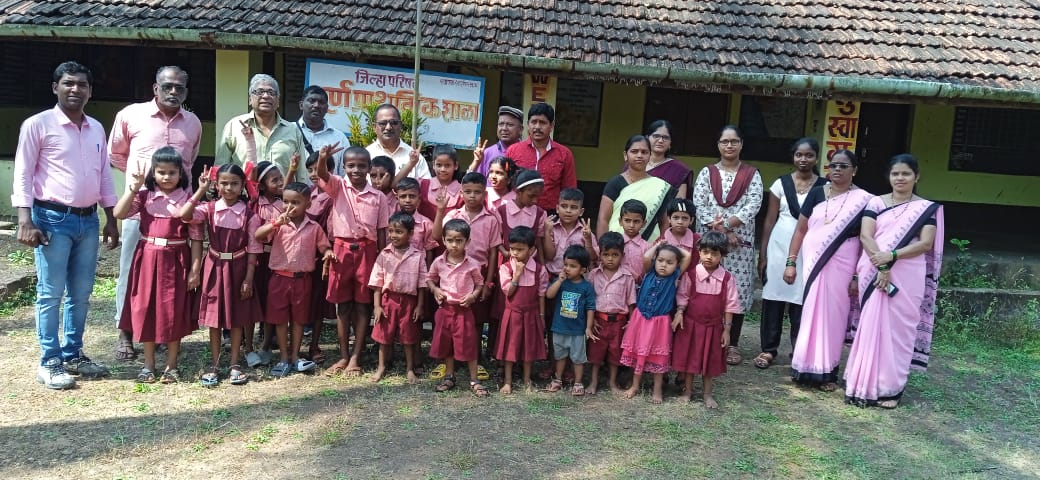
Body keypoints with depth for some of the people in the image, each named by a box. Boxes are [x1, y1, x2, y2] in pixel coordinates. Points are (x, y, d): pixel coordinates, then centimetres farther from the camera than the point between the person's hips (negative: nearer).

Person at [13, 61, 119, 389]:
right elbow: (23, 175, -7)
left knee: (81, 293, 11)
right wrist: (25, 220, -15)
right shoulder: (37, 124, -5)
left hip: (88, 219, 6)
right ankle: (49, 363, 9)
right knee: (51, 294, 0)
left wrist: (111, 219, 14)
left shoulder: (96, 129, 12)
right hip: (53, 218, -5)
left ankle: (73, 355, 23)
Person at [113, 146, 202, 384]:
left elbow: (196, 237, -4)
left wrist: (195, 269, -8)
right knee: (145, 309, 8)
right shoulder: (144, 196, 4)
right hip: (148, 259, 2)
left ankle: (171, 365, 19)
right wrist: (133, 188, -14)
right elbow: (118, 214, -10)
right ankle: (148, 364, 22)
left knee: (174, 311, 5)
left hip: (176, 260, -2)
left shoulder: (187, 199, -3)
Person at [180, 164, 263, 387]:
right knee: (214, 316, 8)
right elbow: (184, 215, -21)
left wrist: (249, 278, -8)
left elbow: (253, 249, -5)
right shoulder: (209, 209, -2)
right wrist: (200, 191, -21)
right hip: (215, 267, 1)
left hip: (238, 268, -1)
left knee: (237, 317, 7)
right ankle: (214, 365, 19)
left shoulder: (249, 215, -6)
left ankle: (234, 364, 18)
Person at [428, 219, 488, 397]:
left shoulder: (472, 264, -9)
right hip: (445, 309, 3)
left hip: (464, 310, -3)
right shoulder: (438, 262, -3)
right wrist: (435, 290, -7)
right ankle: (449, 376, 31)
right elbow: (430, 279, 12)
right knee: (445, 343, 13)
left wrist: (473, 296, -14)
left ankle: (474, 380, 13)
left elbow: (479, 284, 3)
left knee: (469, 344, 1)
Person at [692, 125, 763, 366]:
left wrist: (726, 224, -16)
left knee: (737, 291, 0)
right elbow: (699, 205, -2)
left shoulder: (752, 174, 7)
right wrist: (721, 232, -12)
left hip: (741, 243, 0)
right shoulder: (707, 172, 8)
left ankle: (732, 344, 11)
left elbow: (754, 205, -5)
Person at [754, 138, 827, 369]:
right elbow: (770, 220, 6)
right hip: (779, 247, 1)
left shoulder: (824, 187, 3)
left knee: (802, 301, 2)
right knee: (773, 296, 4)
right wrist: (762, 254, 2)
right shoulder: (781, 183, 5)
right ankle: (768, 349, 14)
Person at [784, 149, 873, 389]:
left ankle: (827, 371, 13)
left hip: (840, 267, -2)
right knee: (808, 312, 5)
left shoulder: (863, 201, -2)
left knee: (832, 315, 4)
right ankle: (805, 366, 14)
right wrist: (791, 262, 1)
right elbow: (800, 229, 6)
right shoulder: (816, 193, 5)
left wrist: (858, 276, -8)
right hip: (811, 262, 2)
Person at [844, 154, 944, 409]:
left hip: (907, 277, -1)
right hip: (874, 273, 1)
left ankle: (891, 388, 11)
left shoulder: (927, 208, 5)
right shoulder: (876, 203, 7)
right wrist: (881, 266, -18)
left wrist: (892, 256, -19)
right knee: (871, 326, 3)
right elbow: (865, 236, -4)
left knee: (898, 328, 2)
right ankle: (865, 384, 11)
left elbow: (926, 244, -5)